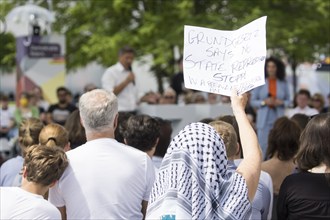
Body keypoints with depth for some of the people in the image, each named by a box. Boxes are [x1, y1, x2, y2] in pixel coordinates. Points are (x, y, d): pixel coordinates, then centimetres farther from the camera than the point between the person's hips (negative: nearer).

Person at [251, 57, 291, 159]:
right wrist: (264, 102, -13)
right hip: (264, 119, -1)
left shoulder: (283, 83, 7)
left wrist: (281, 102, -9)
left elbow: (288, 101, 12)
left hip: (279, 118, 1)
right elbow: (253, 101, 4)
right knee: (263, 146, -5)